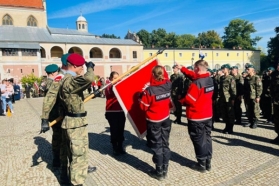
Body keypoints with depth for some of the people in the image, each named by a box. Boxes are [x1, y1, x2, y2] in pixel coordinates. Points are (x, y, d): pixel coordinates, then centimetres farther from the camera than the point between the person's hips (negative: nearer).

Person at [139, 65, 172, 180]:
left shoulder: (149, 90, -23)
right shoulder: (168, 85, -7)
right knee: (165, 144, 14)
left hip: (154, 121, -5)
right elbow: (166, 78, 18)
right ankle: (165, 170, 25)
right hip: (166, 118, 5)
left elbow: (143, 106, -15)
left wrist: (143, 94, -1)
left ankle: (159, 172, 17)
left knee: (157, 146, 6)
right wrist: (161, 69, 25)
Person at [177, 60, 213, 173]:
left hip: (196, 117, -8)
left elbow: (189, 100, -22)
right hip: (208, 115, 8)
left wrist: (181, 101, -2)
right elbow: (193, 76, 13)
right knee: (207, 138, 16)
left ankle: (201, 165, 17)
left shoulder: (196, 83, -24)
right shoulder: (210, 80, 3)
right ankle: (208, 163, 28)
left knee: (199, 140, 5)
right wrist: (182, 68, 15)